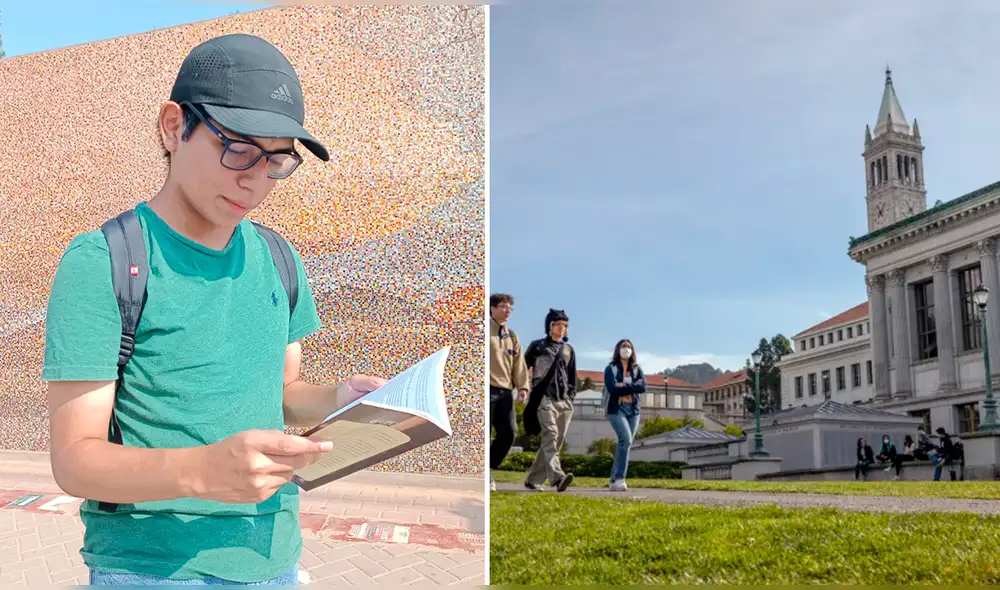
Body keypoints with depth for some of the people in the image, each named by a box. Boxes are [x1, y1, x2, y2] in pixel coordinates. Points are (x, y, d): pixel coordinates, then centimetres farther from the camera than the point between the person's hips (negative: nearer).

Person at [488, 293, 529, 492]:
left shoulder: (512, 337, 20)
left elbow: (519, 364, 17)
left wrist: (522, 387, 6)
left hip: (505, 392, 6)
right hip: (487, 389, -6)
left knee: (509, 431, -4)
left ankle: (489, 469, 13)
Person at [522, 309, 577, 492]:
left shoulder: (569, 350, 20)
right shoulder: (537, 346, 9)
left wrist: (571, 396, 14)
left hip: (564, 401, 5)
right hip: (544, 398, -5)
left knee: (557, 441, 1)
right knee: (550, 435, -22)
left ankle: (533, 479, 10)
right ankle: (557, 477, -37)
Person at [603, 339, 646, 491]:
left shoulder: (637, 369, 12)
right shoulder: (610, 368, 1)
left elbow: (643, 387, -4)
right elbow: (612, 388, -15)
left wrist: (624, 386, -11)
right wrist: (633, 387, -8)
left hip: (633, 410, 5)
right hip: (616, 409, -5)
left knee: (626, 443, 4)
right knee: (626, 439, -22)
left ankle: (614, 480, 14)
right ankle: (619, 479, -21)